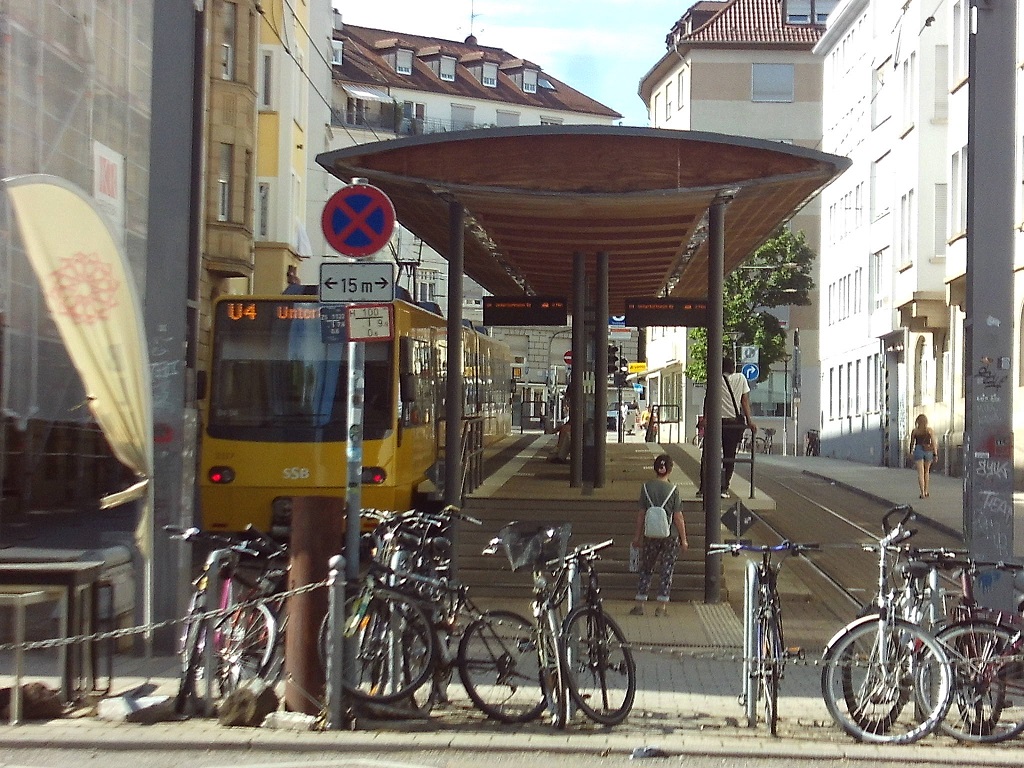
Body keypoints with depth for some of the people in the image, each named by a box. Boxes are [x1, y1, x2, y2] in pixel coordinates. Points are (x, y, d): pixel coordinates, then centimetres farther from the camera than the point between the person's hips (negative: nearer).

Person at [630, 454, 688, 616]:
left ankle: (639, 605, 13)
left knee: (646, 570, 13)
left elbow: (641, 514, 1)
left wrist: (638, 536, 11)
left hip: (650, 535, 2)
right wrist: (683, 540, 2)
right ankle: (662, 606, 7)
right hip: (671, 536, -2)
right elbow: (678, 518, -6)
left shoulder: (646, 487, -3)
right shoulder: (673, 490, -8)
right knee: (666, 571, 7)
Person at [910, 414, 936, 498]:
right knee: (926, 471, 19)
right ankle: (926, 491, 21)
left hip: (918, 450, -1)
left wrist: (911, 451, 26)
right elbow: (933, 442, -3)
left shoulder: (914, 431, 0)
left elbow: (912, 443, 10)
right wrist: (935, 454, 2)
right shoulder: (930, 430, -1)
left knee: (920, 473, -2)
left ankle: (923, 493, -11)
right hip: (928, 451, 1)